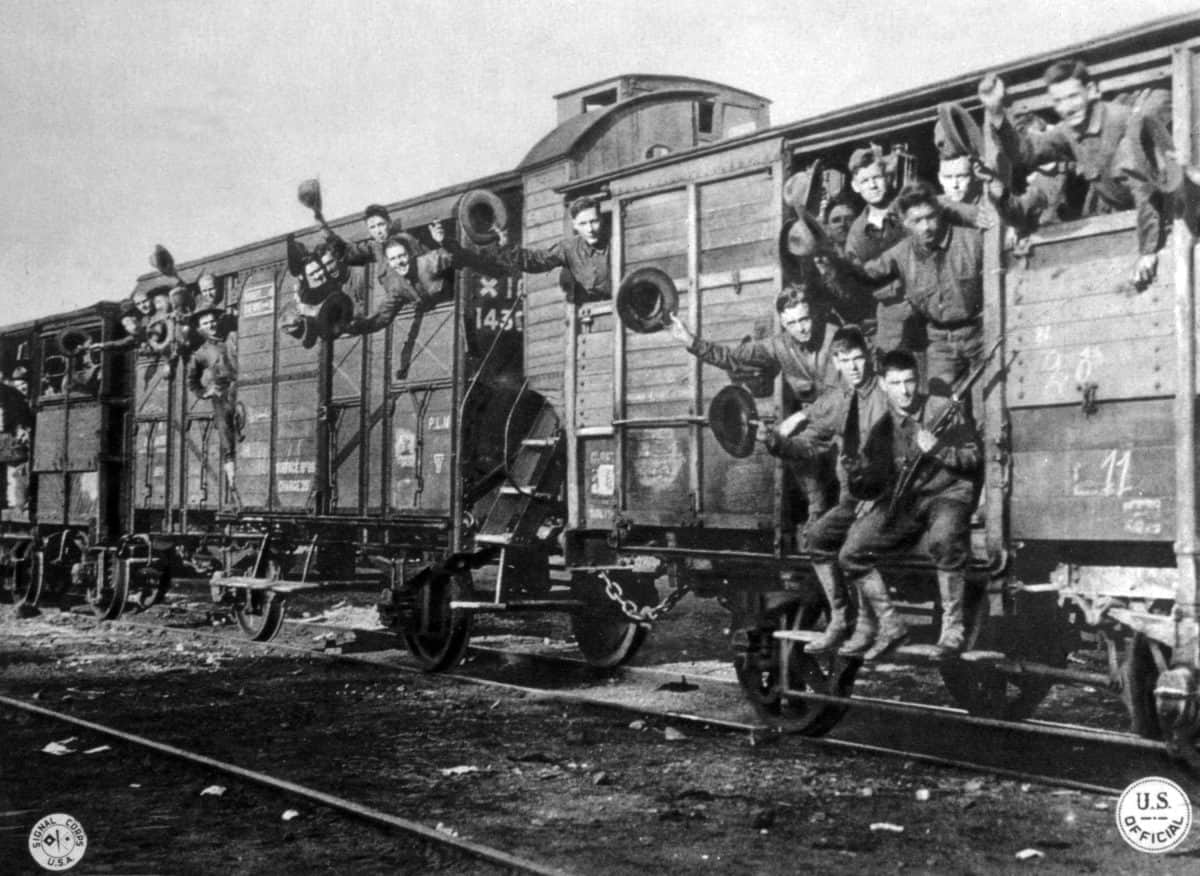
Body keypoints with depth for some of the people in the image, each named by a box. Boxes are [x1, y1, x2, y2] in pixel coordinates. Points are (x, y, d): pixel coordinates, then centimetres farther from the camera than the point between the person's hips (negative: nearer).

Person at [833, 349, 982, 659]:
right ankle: (888, 625, 7)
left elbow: (975, 457, -6)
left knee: (944, 539, -39)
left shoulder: (945, 410, -6)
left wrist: (938, 449, -21)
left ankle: (952, 625, -22)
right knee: (850, 553, -10)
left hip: (947, 494, -5)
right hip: (902, 499, 5)